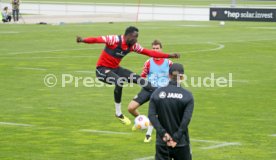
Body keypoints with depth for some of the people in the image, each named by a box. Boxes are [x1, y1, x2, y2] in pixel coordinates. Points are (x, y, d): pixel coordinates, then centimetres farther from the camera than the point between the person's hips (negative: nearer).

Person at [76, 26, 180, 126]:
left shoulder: (133, 46, -3)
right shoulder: (114, 40, -24)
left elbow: (149, 53, 1)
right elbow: (97, 39, -33)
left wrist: (169, 56, -3)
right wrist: (83, 40, -51)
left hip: (115, 68, 7)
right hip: (102, 69, -7)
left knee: (136, 78, -4)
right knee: (119, 81, -30)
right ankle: (118, 113, -16)